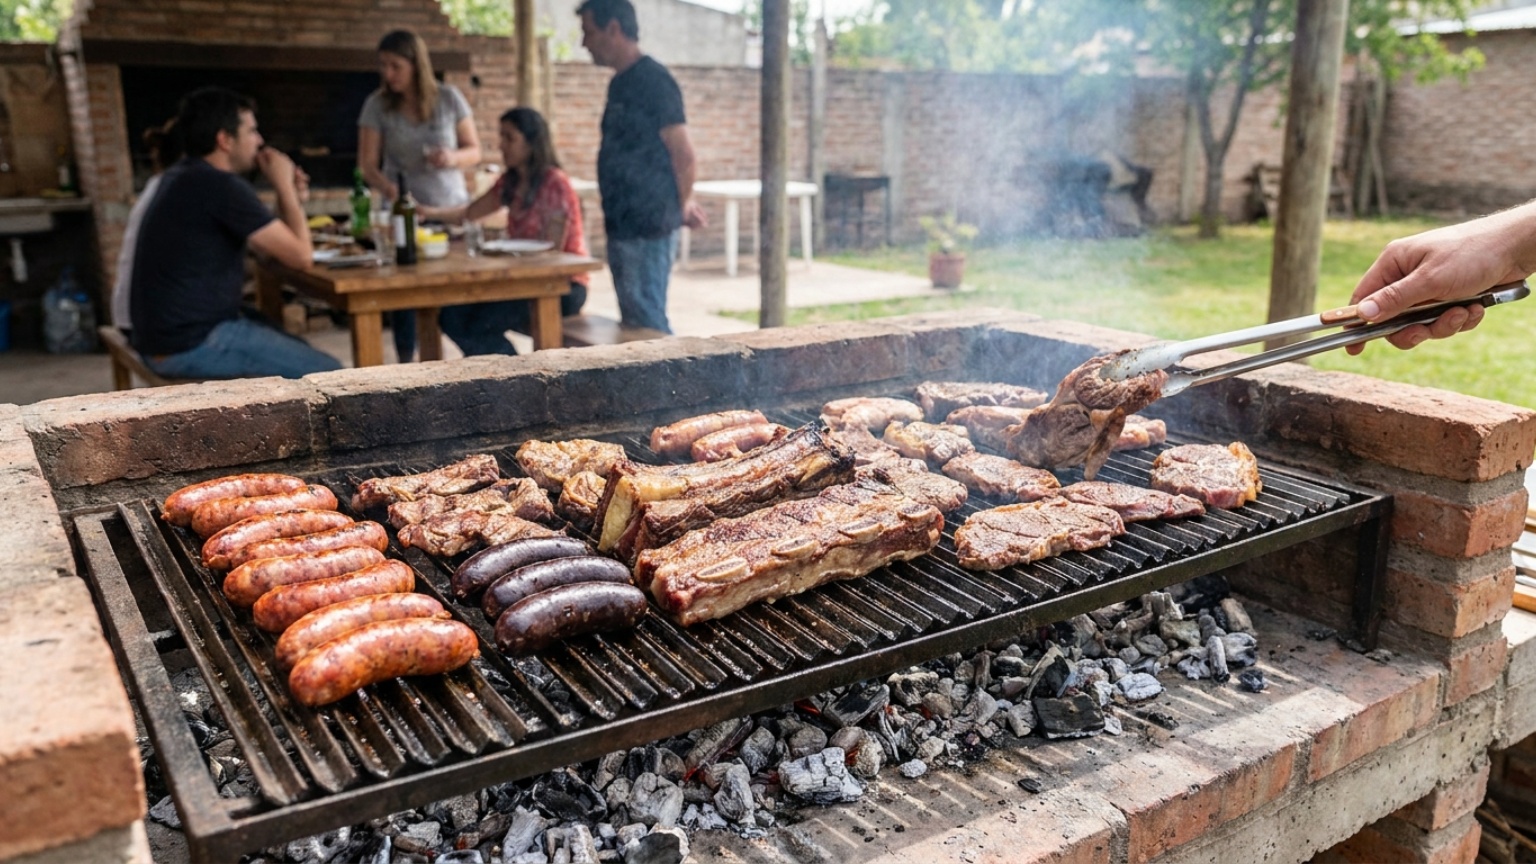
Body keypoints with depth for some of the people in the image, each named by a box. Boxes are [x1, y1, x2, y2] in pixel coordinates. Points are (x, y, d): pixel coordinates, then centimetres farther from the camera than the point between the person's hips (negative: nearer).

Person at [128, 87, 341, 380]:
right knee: (328, 373, -7)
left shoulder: (185, 177, 12)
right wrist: (283, 186, -6)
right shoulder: (222, 186, -19)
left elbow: (265, 246, 18)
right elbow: (301, 255, -18)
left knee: (300, 352, 22)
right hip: (192, 345, -10)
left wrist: (289, 196, 5)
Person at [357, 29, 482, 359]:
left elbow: (475, 151, 2)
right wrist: (384, 185, -28)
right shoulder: (376, 106, -3)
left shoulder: (449, 98, -3)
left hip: (452, 211, 0)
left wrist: (454, 157, -20)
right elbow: (367, 164, -6)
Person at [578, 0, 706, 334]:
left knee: (647, 325, -7)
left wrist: (681, 207, -1)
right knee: (634, 322, 14)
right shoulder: (621, 83, 15)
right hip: (623, 226, 10)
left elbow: (682, 153, -15)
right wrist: (683, 205, 13)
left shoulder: (652, 79, -13)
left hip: (647, 230, -9)